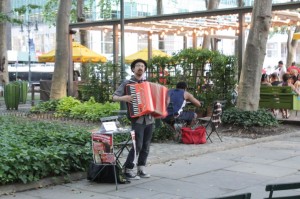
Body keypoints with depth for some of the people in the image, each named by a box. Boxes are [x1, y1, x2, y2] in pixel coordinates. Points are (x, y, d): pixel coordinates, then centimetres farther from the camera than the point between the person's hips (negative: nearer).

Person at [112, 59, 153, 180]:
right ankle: (128, 170, -4)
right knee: (137, 146, -12)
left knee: (146, 146, 7)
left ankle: (141, 169, 17)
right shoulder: (127, 83, 1)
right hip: (137, 119, -5)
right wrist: (123, 98, -23)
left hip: (149, 119, 5)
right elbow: (114, 97, -4)